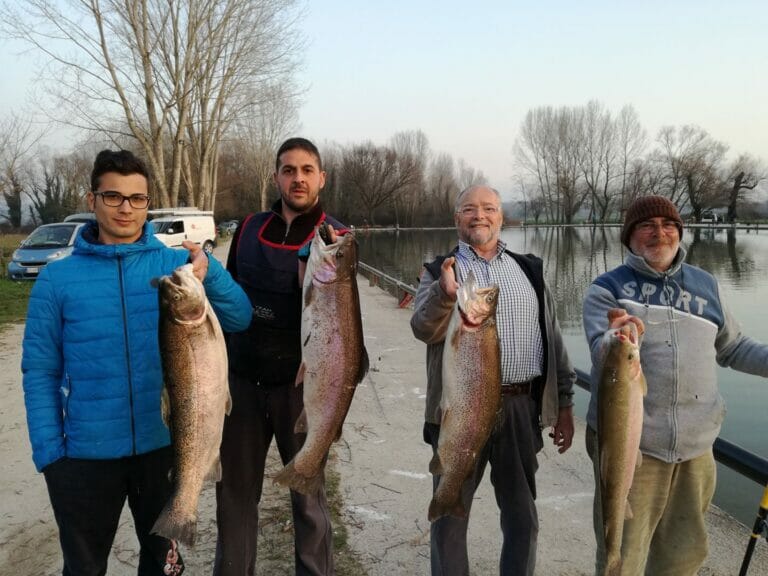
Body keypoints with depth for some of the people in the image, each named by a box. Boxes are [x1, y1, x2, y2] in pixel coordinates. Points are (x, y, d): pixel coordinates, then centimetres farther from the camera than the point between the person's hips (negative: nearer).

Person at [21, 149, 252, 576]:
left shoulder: (176, 265, -4)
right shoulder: (57, 279, -5)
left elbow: (239, 319, -10)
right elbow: (40, 371, -2)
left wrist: (210, 271, -27)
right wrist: (49, 452, -7)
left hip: (165, 444, 1)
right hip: (86, 454, 0)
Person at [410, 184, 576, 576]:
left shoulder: (529, 270, 10)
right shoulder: (439, 271, 3)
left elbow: (552, 339, 12)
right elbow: (423, 329, -13)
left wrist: (564, 403, 10)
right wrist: (445, 295, -32)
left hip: (520, 407, 2)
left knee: (522, 515, 15)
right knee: (450, 512, 11)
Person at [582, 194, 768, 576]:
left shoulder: (705, 284, 11)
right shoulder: (607, 289, -3)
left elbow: (732, 348, 21)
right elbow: (601, 352, -18)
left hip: (696, 444, 4)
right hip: (629, 443, -4)